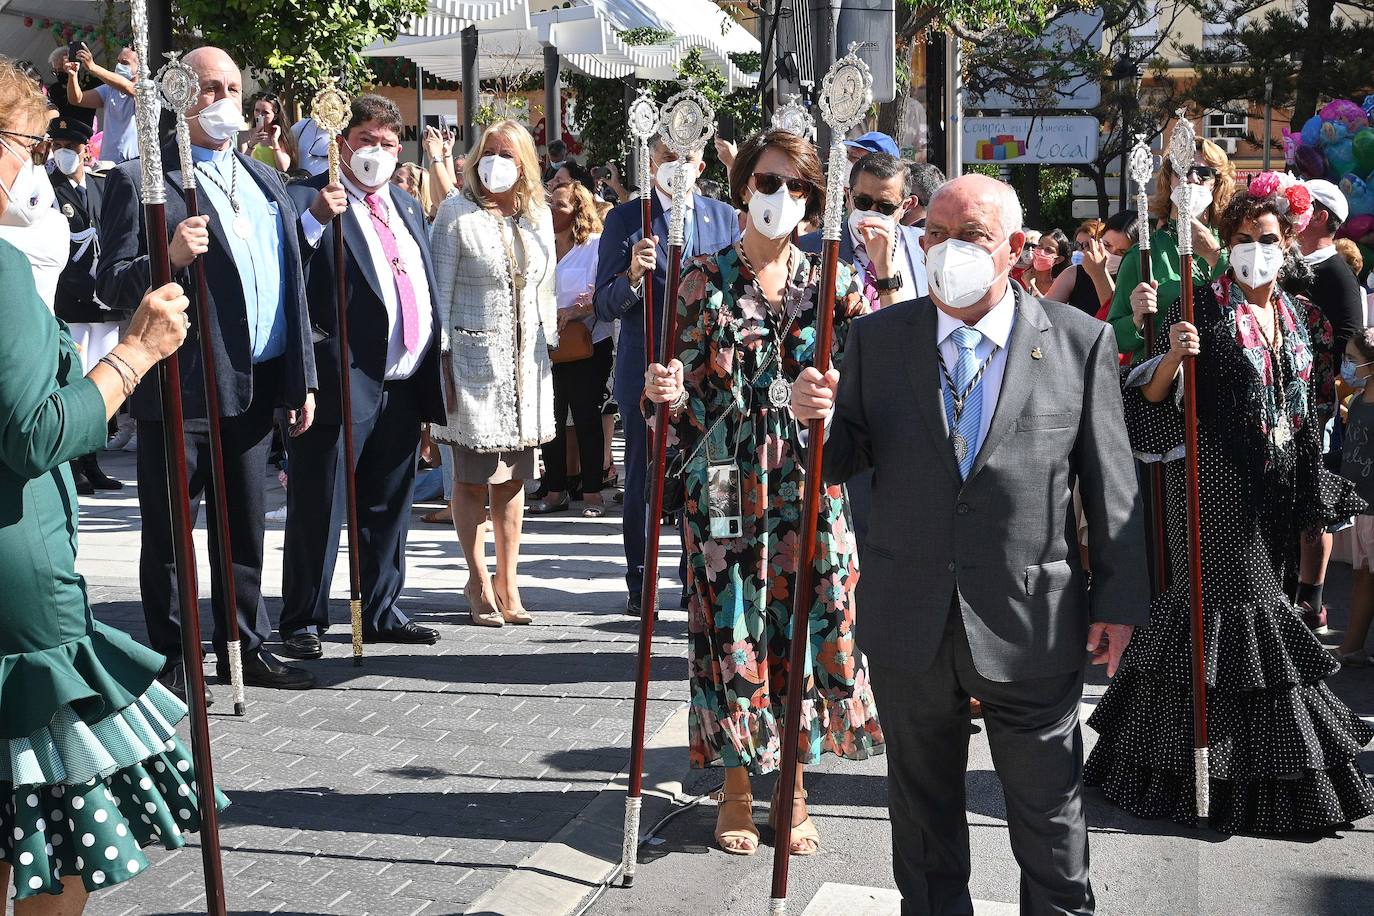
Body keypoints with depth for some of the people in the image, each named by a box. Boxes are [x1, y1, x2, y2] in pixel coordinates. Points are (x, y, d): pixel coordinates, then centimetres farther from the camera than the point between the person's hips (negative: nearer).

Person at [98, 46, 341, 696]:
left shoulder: (266, 181, 16)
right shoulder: (139, 180, -3)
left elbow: (292, 284, 17)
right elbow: (110, 286, -8)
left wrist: (303, 379, 13)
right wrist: (169, 257, -27)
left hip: (256, 389, 6)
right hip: (180, 391, -6)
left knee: (246, 528, 14)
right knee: (170, 533, 3)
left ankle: (246, 647, 25)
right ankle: (169, 664, 12)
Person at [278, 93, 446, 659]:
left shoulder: (407, 207, 18)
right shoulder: (307, 200, -5)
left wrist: (430, 379, 18)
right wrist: (314, 221, -32)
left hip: (404, 386, 7)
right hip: (343, 383, -7)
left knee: (388, 508, 15)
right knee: (318, 507, 0)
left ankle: (380, 613, 27)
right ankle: (303, 622, 11)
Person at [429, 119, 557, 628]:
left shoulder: (538, 215, 11)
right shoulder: (456, 212, -3)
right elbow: (440, 289, -4)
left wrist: (548, 345, 11)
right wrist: (441, 357, -9)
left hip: (526, 362, 4)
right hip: (473, 356, -4)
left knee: (513, 478, 8)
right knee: (472, 479, 1)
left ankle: (507, 583, 16)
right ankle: (480, 582, 12)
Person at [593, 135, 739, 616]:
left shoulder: (724, 217, 10)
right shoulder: (625, 219, 1)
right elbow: (605, 306, -2)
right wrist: (632, 275, -21)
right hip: (647, 369, -2)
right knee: (643, 480, 4)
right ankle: (641, 587, 15)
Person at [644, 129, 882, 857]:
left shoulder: (829, 281, 6)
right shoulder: (705, 279, 1)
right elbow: (693, 396, 0)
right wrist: (670, 393, -22)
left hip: (808, 483, 2)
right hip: (727, 483, -1)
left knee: (808, 627, 5)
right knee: (732, 629, 2)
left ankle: (793, 786, 22)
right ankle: (736, 789, 19)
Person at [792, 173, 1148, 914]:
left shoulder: (1081, 341, -3)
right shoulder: (876, 338, 2)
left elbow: (1111, 483, -1)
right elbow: (844, 463, 4)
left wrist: (1119, 600, -1)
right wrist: (817, 419, -18)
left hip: (1031, 624, -2)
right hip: (909, 624, 2)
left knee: (1049, 811, 14)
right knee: (922, 805, 18)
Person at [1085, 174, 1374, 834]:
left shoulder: (1290, 313, 14)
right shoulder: (1203, 306, -7)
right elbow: (1153, 395, -12)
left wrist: (1311, 485, 20)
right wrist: (1174, 355, -31)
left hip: (1276, 482, 6)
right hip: (1216, 478, -6)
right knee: (1242, 597, -7)